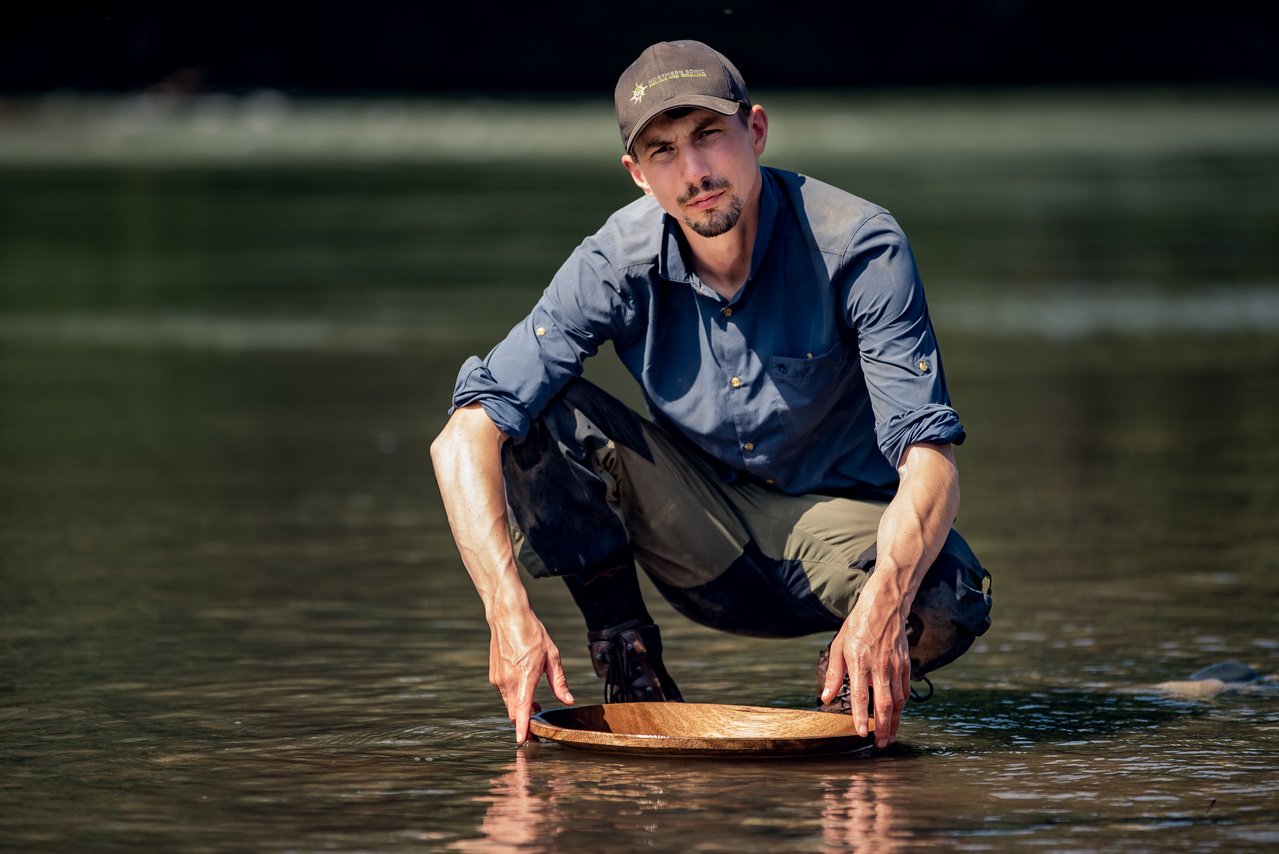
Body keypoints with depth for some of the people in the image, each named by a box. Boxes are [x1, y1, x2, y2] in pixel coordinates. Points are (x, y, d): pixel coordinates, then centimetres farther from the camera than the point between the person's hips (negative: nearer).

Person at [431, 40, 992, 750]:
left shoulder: (858, 248, -23)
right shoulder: (621, 264, -17)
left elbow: (929, 458, -30)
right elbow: (466, 436, -23)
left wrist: (883, 602, -49)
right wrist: (508, 612, -38)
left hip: (841, 519, -2)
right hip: (705, 550, 2)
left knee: (948, 604, -36)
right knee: (537, 417, -23)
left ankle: (854, 677, 0)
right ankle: (629, 669, -6)